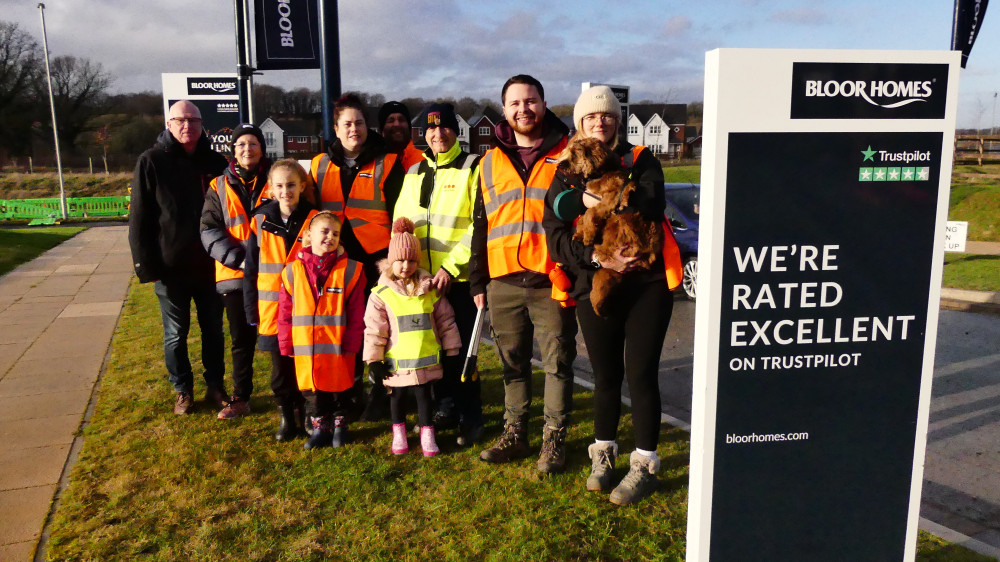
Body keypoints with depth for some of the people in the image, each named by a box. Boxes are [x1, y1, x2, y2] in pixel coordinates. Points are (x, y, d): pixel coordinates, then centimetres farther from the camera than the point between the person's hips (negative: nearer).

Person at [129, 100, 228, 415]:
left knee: (214, 329, 12)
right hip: (171, 268, -2)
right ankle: (183, 391, 25)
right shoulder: (152, 162, -5)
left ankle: (215, 385, 27)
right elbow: (139, 218, -6)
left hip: (210, 265, 3)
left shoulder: (214, 162, 4)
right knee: (176, 334, 9)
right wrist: (147, 266, -11)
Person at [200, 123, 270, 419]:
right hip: (235, 275, 2)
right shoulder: (219, 187, 7)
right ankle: (241, 398, 22)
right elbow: (209, 231, 1)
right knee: (241, 340, 11)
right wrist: (239, 257, -13)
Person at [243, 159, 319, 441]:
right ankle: (287, 418, 26)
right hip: (272, 310, 1)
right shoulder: (261, 221, 1)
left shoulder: (314, 220, -2)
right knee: (280, 368, 10)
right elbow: (251, 270, 5)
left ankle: (306, 416, 24)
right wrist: (252, 311, 2)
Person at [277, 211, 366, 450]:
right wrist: (286, 344, 1)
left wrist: (352, 344, -7)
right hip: (306, 348, 2)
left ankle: (339, 425, 35)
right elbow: (285, 311, 3)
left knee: (340, 388, 13)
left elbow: (356, 313, -4)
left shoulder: (349, 270, -5)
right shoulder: (293, 271, -1)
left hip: (338, 348, -1)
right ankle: (320, 428, 32)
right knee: (311, 388, 13)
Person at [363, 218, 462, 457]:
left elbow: (445, 319, 7)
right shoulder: (381, 294, -6)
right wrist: (374, 360, -4)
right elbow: (374, 329, -4)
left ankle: (427, 435, 21)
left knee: (424, 394, 9)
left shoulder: (429, 288, 1)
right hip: (396, 362, -1)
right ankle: (398, 433, 32)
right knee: (397, 396, 14)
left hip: (426, 359, 1)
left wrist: (451, 350, 8)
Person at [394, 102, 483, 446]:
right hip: (420, 279, 5)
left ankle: (470, 417, 14)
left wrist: (451, 268, -16)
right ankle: (446, 408, 28)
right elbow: (399, 223, 18)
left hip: (459, 278, -5)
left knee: (462, 349, 0)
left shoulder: (472, 168, -4)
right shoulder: (414, 174, 14)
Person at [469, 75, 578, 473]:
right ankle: (514, 435, 26)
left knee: (557, 362, 4)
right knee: (513, 363, 13)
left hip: (552, 281, -3)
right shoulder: (490, 163, 14)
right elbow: (481, 226, 16)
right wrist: (478, 281, 11)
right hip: (503, 282, 4)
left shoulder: (567, 156, 2)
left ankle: (554, 440, 17)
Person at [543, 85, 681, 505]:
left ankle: (645, 465, 16)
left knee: (641, 376, 0)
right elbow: (557, 238, -5)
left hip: (646, 284, -2)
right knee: (606, 377, 12)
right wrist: (599, 258, -18)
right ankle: (603, 454, 31)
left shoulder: (641, 160, 3)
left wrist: (596, 199, -18)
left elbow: (651, 207, -17)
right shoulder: (565, 176, 7)